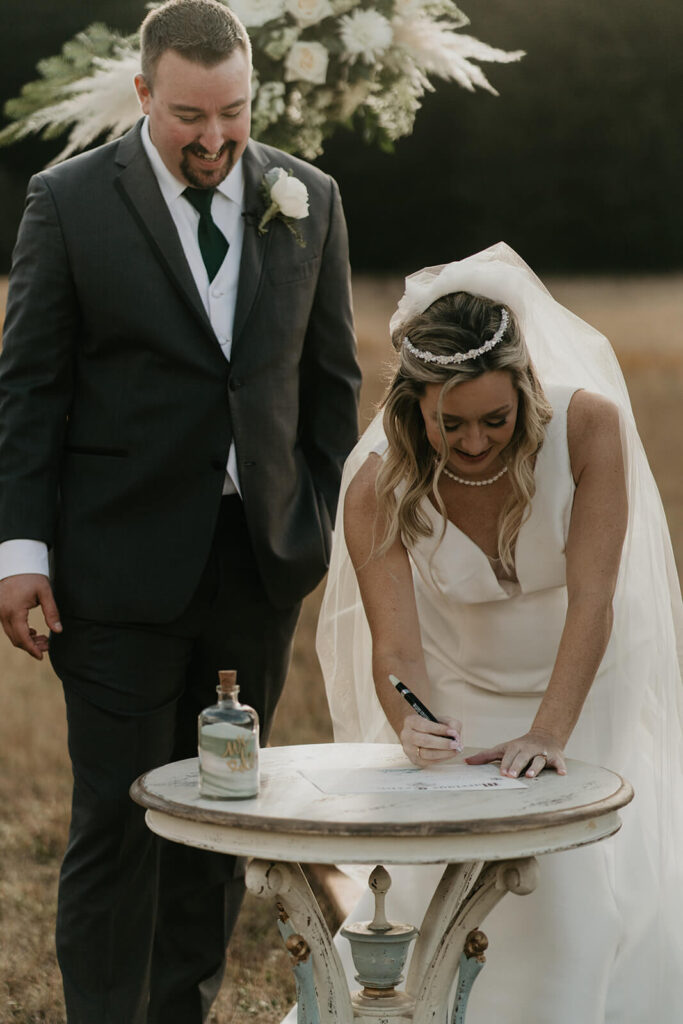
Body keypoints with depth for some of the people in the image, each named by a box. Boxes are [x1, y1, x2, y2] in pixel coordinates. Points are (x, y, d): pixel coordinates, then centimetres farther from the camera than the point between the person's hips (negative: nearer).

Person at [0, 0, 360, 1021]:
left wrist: (332, 526, 6)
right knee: (119, 815, -3)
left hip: (262, 557, 4)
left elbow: (330, 378, 11)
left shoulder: (308, 200, 6)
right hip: (122, 565, -3)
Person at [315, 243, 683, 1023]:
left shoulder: (588, 425, -28)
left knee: (588, 891, -9)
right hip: (462, 698, 1)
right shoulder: (379, 485, -24)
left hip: (585, 687, -1)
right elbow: (394, 645, -29)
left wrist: (547, 735, -41)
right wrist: (409, 727, -51)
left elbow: (592, 601, -31)